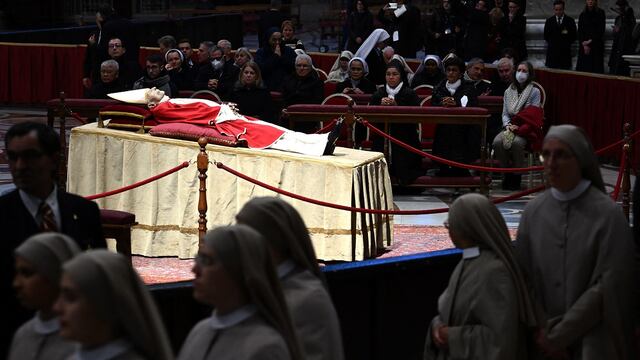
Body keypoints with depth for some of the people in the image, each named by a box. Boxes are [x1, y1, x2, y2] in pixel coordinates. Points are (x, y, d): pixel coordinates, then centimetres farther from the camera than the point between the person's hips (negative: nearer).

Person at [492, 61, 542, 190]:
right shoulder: (508, 92, 16)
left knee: (516, 142, -37)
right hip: (510, 127, 4)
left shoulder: (534, 92, 2)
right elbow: (505, 114, 13)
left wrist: (518, 128, -16)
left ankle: (517, 176, -21)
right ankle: (507, 173, -14)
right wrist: (508, 125, -9)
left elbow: (533, 116, -5)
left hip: (526, 130, -4)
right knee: (498, 141, -29)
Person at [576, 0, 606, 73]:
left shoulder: (600, 13, 1)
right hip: (584, 46, 3)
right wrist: (584, 44, -7)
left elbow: (601, 30, -4)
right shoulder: (583, 14, 11)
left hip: (596, 45, -3)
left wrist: (590, 41, -9)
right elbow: (579, 31, 6)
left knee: (596, 69, -7)